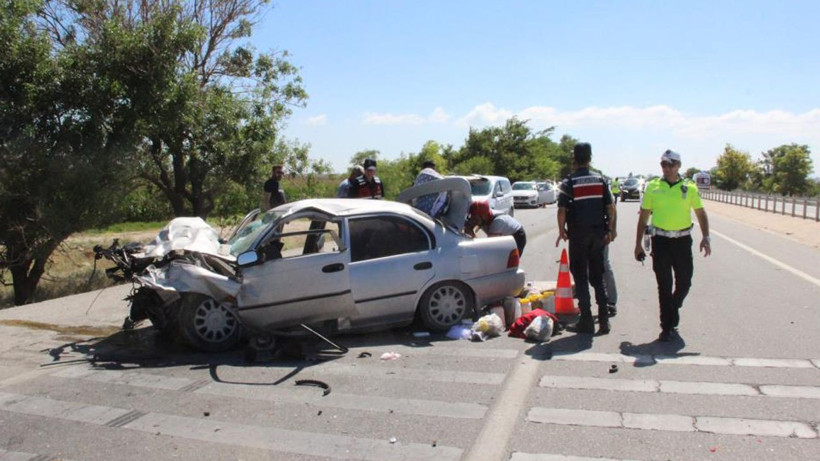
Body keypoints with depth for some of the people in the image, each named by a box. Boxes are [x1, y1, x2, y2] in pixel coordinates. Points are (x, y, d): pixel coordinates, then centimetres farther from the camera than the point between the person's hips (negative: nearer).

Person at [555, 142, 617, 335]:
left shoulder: (569, 183, -8)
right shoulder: (600, 181, 4)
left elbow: (562, 210, -13)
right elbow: (611, 208, 3)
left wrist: (562, 230, 1)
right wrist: (610, 229, 12)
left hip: (578, 235, -4)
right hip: (598, 234, 4)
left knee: (580, 279, 5)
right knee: (597, 278, 13)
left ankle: (587, 321, 5)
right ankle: (604, 319, 13)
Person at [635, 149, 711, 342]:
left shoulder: (690, 187, 3)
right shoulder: (652, 187, 2)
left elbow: (701, 213, 9)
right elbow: (643, 216, 6)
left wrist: (706, 237, -4)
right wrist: (638, 244, 4)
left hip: (683, 240, 1)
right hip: (661, 240, -1)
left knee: (684, 282, 7)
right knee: (664, 285, 2)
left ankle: (673, 309, 37)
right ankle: (667, 327, 10)